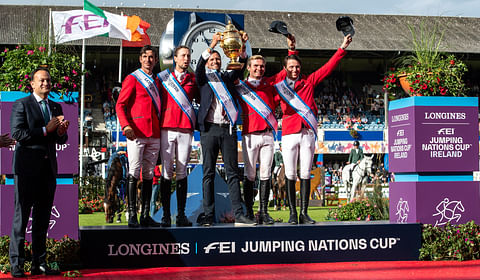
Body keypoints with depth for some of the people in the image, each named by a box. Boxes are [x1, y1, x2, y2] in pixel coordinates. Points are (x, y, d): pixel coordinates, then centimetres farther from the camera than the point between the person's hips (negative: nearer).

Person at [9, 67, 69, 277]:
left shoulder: (56, 107, 17)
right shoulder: (21, 105, -1)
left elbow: (61, 140, 18)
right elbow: (17, 133, -12)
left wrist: (62, 132, -5)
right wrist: (46, 130, -13)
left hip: (48, 167, 6)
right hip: (27, 167, -6)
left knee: (43, 217, 8)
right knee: (22, 216, -3)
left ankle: (39, 263, 13)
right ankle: (16, 264, 2)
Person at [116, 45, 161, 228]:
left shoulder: (157, 81, 19)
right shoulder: (132, 79, 2)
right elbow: (120, 105, -4)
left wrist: (161, 128, 13)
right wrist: (125, 125, -19)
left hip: (154, 134, 6)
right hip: (136, 133, -6)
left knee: (149, 174, 6)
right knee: (134, 173, -8)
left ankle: (146, 216, 9)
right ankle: (132, 215, -8)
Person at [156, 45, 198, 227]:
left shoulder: (193, 79, 12)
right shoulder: (164, 77, 10)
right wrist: (157, 123, 4)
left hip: (185, 129, 1)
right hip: (167, 128, -1)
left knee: (182, 172, 3)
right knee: (166, 171, -2)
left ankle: (181, 215, 5)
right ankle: (166, 215, 1)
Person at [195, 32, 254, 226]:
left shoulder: (227, 78, 20)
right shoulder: (203, 78, 12)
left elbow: (240, 68, 7)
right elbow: (199, 68, -8)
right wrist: (211, 46, -20)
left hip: (228, 129, 2)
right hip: (209, 129, -2)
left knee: (232, 172, 0)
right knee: (209, 173, -1)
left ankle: (238, 214, -1)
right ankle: (208, 215, 1)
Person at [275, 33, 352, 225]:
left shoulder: (308, 82, 12)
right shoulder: (279, 87, 9)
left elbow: (328, 67, 12)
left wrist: (342, 49, 8)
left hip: (308, 133, 2)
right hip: (289, 133, -1)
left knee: (305, 175, 1)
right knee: (290, 175, -3)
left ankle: (304, 213, 4)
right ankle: (292, 213, 2)